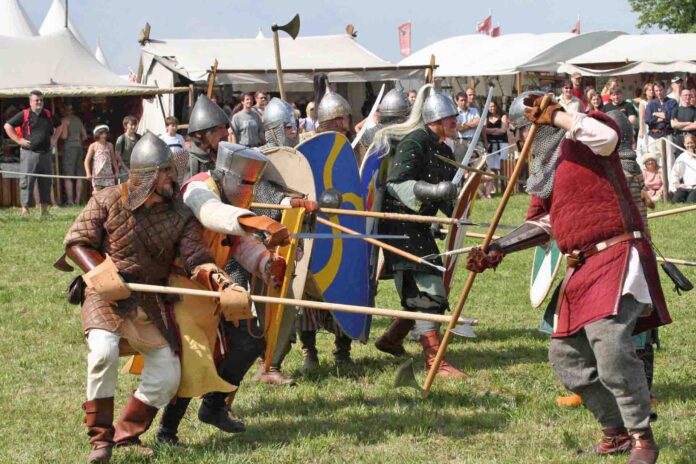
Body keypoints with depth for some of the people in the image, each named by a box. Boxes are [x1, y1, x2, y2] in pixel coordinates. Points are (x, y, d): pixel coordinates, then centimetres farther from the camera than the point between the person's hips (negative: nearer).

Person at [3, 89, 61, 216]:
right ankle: (25, 209, -6)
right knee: (27, 181, -7)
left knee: (46, 182, 8)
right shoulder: (24, 115, -4)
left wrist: (54, 138, 16)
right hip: (29, 153, -5)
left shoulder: (48, 115, 11)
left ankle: (44, 209, 16)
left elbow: (58, 126, 30)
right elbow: (7, 126, -3)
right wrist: (18, 140, -8)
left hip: (45, 153, 5)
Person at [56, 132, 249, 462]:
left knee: (167, 375, 1)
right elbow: (76, 240, -3)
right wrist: (100, 274, -19)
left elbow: (196, 260, -7)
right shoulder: (107, 201, -7)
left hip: (149, 301, 4)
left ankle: (127, 433, 21)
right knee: (104, 351, -29)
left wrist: (222, 284, -26)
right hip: (104, 295, -4)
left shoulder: (179, 215, -1)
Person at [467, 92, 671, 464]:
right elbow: (541, 224, 19)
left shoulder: (583, 141, -4)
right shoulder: (542, 167, 19)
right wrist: (498, 249, 7)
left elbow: (607, 136, -28)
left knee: (609, 340, -26)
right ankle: (616, 429, 23)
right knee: (566, 355, 10)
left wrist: (555, 116, -18)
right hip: (581, 266, 10)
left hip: (617, 255, -10)